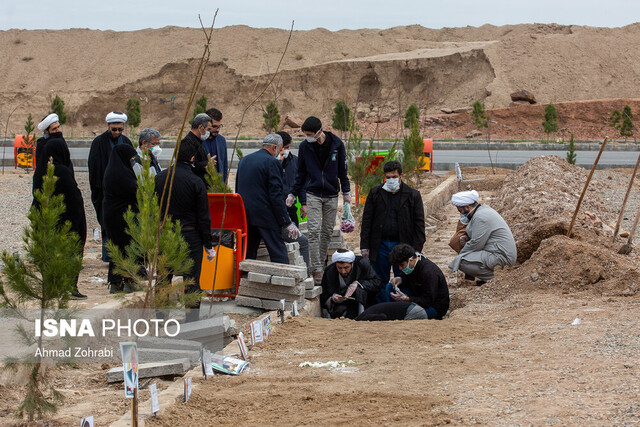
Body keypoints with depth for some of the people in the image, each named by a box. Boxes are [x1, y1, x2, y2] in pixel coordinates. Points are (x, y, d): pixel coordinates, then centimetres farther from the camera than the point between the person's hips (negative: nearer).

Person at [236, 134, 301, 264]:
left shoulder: (244, 160, 14)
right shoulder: (272, 162, -9)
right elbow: (276, 195, -14)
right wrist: (286, 223, -12)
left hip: (244, 215, 7)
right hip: (265, 216, -7)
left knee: (247, 255, 11)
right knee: (279, 255, -5)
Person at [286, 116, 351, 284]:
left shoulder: (336, 144, -5)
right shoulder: (305, 146, -3)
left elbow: (342, 169, 5)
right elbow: (301, 173, 6)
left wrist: (346, 192, 6)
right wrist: (293, 194, 5)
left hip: (331, 195, 1)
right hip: (313, 194, -1)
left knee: (327, 231, 6)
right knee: (314, 231, -11)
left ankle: (321, 263, 18)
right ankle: (317, 270, -12)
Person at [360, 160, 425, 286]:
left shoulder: (413, 195, 2)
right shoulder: (375, 193, 6)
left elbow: (419, 223, 1)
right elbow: (366, 221, 6)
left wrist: (417, 249, -6)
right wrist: (364, 246, 0)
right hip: (380, 245, 1)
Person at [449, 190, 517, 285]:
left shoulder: (480, 217, -19)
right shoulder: (483, 209, 14)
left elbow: (476, 244, -18)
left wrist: (460, 254, -2)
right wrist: (466, 241, 6)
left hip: (501, 257, -11)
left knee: (461, 261, -20)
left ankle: (493, 277, -13)